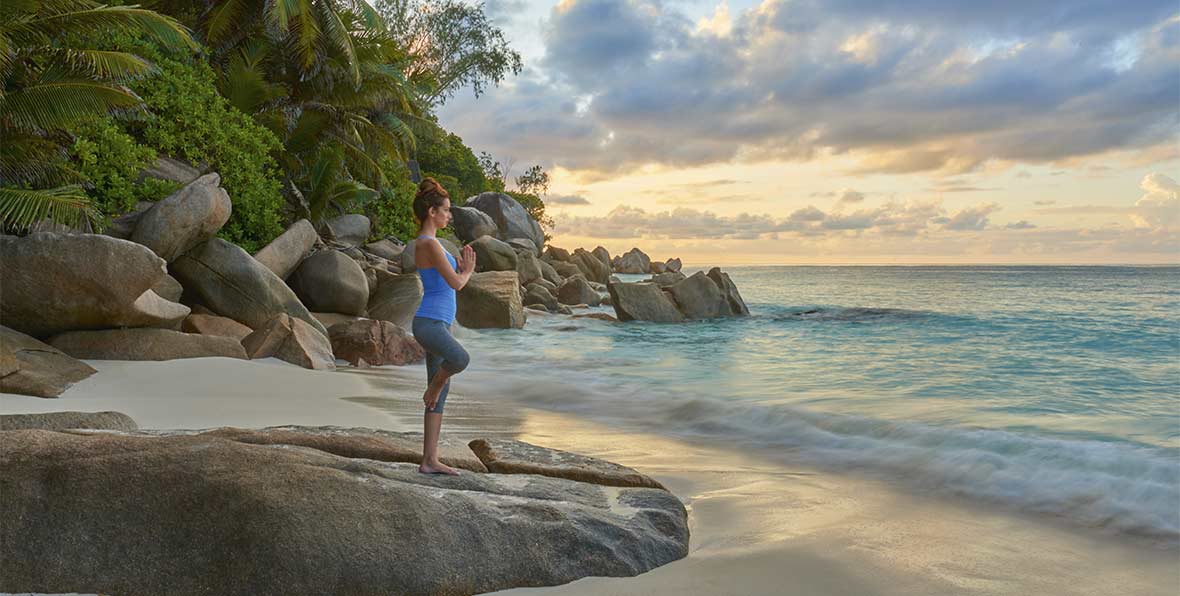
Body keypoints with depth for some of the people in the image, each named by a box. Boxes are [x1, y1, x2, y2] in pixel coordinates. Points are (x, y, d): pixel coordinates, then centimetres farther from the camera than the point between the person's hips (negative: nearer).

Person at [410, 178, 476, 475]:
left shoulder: (426, 242, 19)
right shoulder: (430, 243, -12)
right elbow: (456, 284, -17)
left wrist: (461, 270, 13)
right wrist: (467, 272, 3)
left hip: (439, 325, 10)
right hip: (429, 324, -10)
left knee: (440, 395, 7)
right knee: (461, 359, -37)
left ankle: (430, 460, 10)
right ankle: (433, 387, -4)